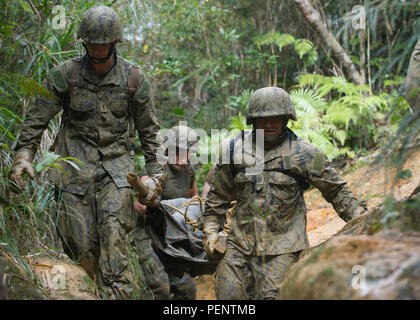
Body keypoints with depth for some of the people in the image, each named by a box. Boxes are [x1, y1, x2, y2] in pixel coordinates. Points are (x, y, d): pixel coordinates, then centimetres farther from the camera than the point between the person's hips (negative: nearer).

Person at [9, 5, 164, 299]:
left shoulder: (134, 78, -1)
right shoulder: (65, 74, -3)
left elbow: (148, 128, 9)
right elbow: (38, 117, 1)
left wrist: (155, 170, 9)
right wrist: (24, 154, -10)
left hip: (116, 166, 0)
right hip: (76, 165, 1)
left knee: (113, 231, -18)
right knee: (80, 243, -3)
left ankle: (117, 293, -15)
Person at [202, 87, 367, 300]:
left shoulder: (304, 154, 2)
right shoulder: (236, 150, 8)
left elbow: (336, 190, 7)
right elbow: (218, 196, 17)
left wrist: (360, 219, -4)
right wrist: (211, 230, 9)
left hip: (282, 248, -3)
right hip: (239, 244, 3)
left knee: (271, 296, -12)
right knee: (229, 295, -2)